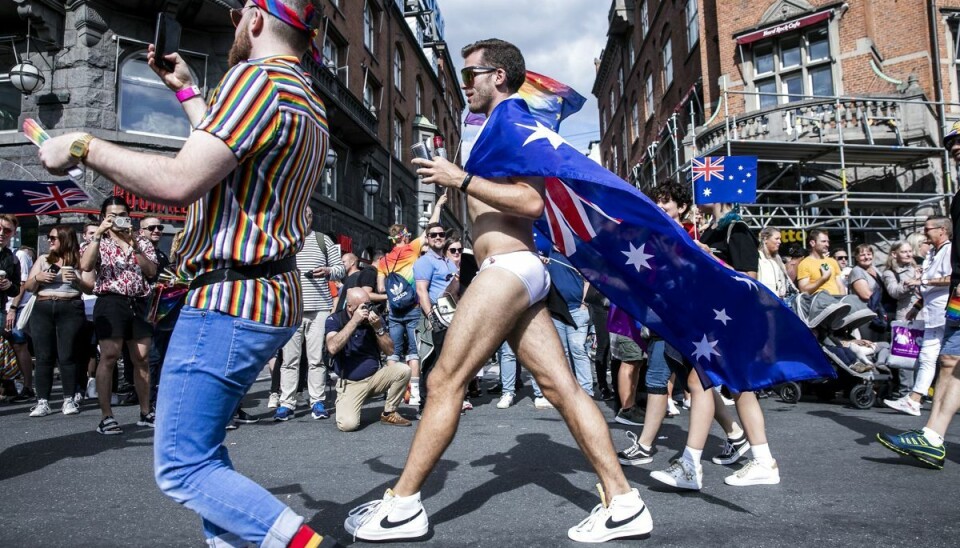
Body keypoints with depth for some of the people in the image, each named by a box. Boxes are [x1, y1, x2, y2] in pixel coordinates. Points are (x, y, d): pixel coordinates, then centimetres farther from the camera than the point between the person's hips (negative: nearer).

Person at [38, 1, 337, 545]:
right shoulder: (310, 103, 17)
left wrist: (83, 146, -7)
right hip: (272, 298, 10)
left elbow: (178, 182, -21)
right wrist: (186, 89, 34)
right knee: (199, 443, 21)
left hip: (230, 300, -10)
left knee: (181, 467, -5)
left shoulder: (257, 78, -14)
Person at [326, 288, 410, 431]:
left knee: (403, 370, -21)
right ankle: (349, 408, 12)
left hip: (375, 377, 4)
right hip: (349, 383, -4)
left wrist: (378, 328, -16)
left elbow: (390, 351, -1)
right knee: (348, 424, -26)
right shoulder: (335, 320, -7)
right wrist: (354, 321, -26)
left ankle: (389, 413, -1)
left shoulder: (374, 318, 0)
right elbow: (332, 348, -26)